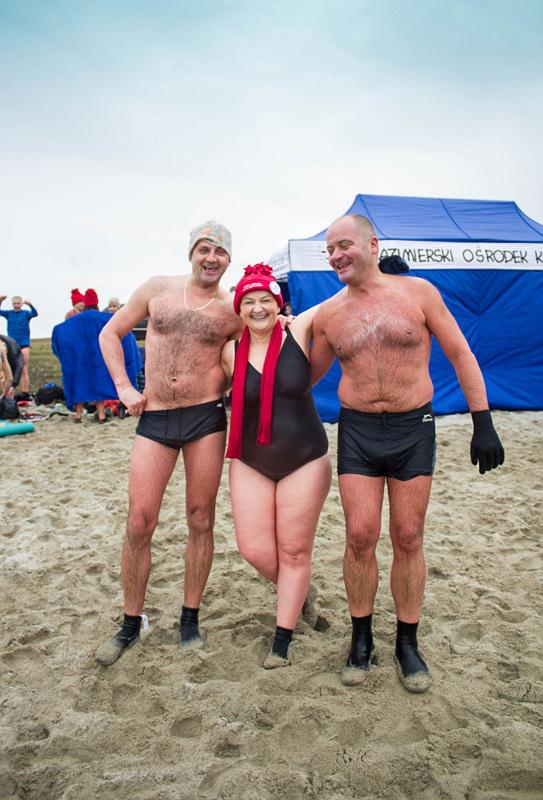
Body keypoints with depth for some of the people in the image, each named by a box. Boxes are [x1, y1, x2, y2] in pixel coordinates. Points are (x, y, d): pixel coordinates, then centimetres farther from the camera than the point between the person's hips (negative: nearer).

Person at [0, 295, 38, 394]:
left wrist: (30, 305, -39)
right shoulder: (9, 314, 6)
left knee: (24, 370, -2)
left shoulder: (26, 313, 0)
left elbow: (35, 314, -19)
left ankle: (25, 392, -2)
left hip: (24, 344, -2)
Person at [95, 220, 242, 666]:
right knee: (139, 524, 0)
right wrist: (124, 387, 5)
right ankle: (131, 623, 19)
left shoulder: (234, 309, 3)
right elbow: (111, 333, 14)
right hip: (154, 418, 1)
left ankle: (190, 619, 23)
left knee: (200, 520, 6)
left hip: (206, 418, -1)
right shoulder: (158, 289, 7)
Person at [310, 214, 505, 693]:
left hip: (413, 428, -1)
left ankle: (408, 644, 23)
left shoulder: (418, 292, -2)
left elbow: (460, 355, 0)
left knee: (408, 539, 6)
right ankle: (361, 640, 20)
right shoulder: (328, 314, 4)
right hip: (357, 431, 1)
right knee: (360, 537, -1)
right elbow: (307, 375, 18)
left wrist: (483, 423, -5)